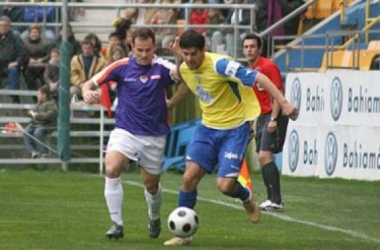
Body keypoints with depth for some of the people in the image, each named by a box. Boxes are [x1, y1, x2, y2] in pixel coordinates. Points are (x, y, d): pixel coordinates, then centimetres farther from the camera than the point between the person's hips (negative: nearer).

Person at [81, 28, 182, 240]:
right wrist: (87, 91, -26)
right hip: (125, 132, -1)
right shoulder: (121, 67, -6)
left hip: (154, 136, 1)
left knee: (152, 184, 12)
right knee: (112, 168, -26)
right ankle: (117, 223, -17)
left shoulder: (161, 68, -7)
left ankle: (154, 219, 45)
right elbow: (91, 83, -3)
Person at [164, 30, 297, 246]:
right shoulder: (184, 69, -2)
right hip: (208, 128, 6)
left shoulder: (219, 64, -24)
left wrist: (283, 103, -34)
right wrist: (168, 105, 31)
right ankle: (182, 233, 5)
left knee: (225, 185, -13)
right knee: (189, 177, -7)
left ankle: (247, 198, 25)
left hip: (235, 128, -6)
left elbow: (258, 78, -26)